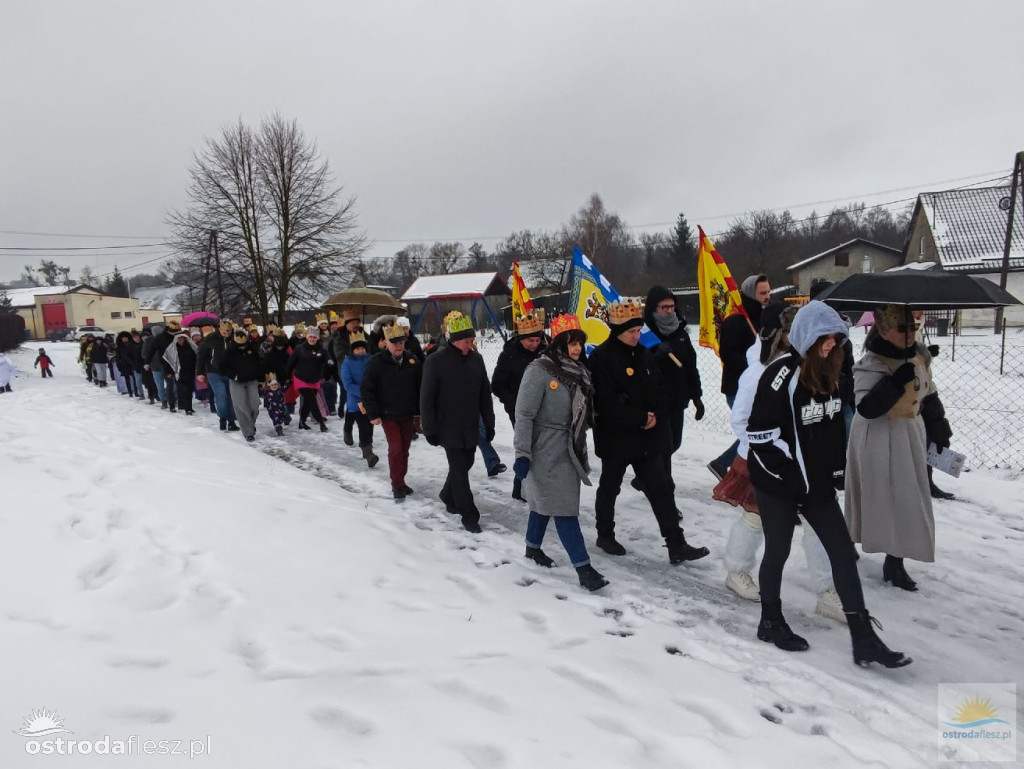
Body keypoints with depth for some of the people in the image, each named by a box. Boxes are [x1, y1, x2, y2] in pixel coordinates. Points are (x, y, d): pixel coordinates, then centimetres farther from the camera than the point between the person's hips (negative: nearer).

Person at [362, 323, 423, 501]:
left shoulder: (412, 361, 0)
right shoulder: (376, 362, -10)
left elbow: (420, 388, 8)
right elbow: (366, 390, -7)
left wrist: (418, 412, 8)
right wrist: (373, 414, -10)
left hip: (408, 415, 4)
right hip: (388, 415, -4)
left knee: (404, 450, 11)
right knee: (395, 448, -9)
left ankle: (400, 481, 27)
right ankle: (397, 485, 4)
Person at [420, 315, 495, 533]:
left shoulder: (476, 359, 2)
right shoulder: (436, 361, -13)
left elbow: (485, 394, 10)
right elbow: (427, 398, -10)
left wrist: (489, 423, 10)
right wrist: (430, 429, -11)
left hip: (471, 426, 5)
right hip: (448, 427, -5)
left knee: (464, 464, 16)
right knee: (459, 469, -3)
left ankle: (449, 497, 40)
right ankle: (469, 516, 5)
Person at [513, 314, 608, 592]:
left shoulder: (578, 371, 6)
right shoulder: (539, 370, -16)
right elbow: (524, 414, -17)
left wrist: (581, 449, 18)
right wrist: (522, 453, -20)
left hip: (570, 449, 7)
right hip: (546, 450, -7)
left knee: (545, 500, 19)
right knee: (564, 507, -5)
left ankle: (533, 548, 37)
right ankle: (584, 568, -1)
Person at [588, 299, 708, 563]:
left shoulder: (643, 354, 6)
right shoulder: (602, 358, -16)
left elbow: (657, 391, 11)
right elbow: (605, 403, -22)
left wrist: (655, 417, -7)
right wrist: (641, 418, -20)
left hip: (648, 436, 6)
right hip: (616, 437, -6)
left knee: (661, 488, 4)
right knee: (609, 488, 13)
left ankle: (676, 545, 9)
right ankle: (605, 535, 32)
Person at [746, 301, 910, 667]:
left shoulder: (829, 372, 5)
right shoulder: (781, 375, -19)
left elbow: (834, 424, 16)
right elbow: (760, 433, -20)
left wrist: (837, 469, 11)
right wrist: (789, 475, -16)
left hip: (818, 482, 7)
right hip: (778, 484, -7)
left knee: (844, 552, 5)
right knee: (778, 552, 9)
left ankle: (864, 639, 13)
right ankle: (771, 622, 29)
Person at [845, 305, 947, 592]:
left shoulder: (918, 355, 5)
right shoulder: (871, 363, -19)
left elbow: (930, 398, 17)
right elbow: (867, 407, -31)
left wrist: (939, 429, 20)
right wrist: (898, 380, -34)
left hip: (911, 437, 7)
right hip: (878, 440, -7)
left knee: (907, 499, 11)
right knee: (879, 498, 2)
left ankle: (895, 561, 23)